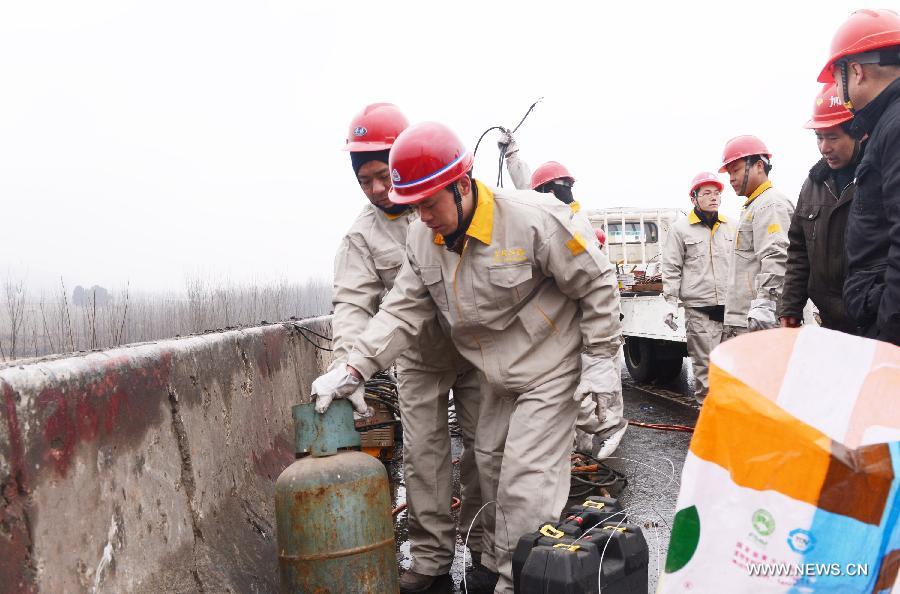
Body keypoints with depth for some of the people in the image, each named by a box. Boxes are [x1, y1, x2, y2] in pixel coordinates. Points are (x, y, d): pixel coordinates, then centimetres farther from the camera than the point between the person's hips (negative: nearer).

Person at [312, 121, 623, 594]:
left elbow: (597, 285, -17)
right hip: (497, 377, 7)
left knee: (525, 482, -8)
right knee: (490, 463, 18)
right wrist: (352, 370, -16)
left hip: (550, 370, -7)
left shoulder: (533, 220, -26)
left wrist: (600, 361, -14)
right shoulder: (422, 240, -7)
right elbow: (402, 311, -5)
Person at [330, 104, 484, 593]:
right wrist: (347, 359, -31)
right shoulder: (362, 236, -7)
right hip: (418, 359, 1)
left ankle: (483, 542, 26)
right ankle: (431, 553, 16)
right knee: (423, 453, 2)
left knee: (482, 446, 7)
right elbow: (353, 303, -16)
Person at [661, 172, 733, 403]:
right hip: (699, 309, -4)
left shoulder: (729, 228, 14)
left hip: (730, 307, 4)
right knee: (705, 366, -3)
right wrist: (671, 302, -5)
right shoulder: (681, 228, 2)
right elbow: (671, 268, 1)